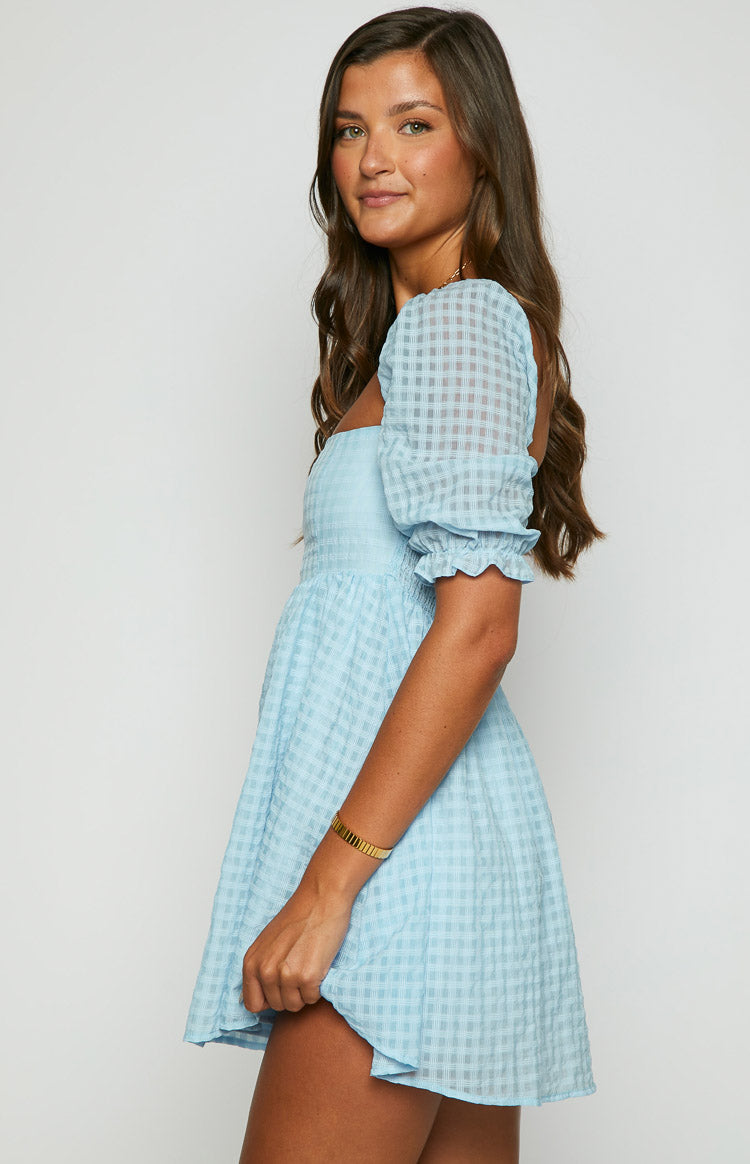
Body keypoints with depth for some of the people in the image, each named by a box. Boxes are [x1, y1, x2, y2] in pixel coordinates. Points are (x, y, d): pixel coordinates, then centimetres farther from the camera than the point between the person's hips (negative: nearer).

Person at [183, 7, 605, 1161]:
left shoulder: (460, 320, -9)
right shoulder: (499, 324, 21)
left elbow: (478, 621, -19)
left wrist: (330, 879, -21)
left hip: (400, 837, -10)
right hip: (455, 831, 10)